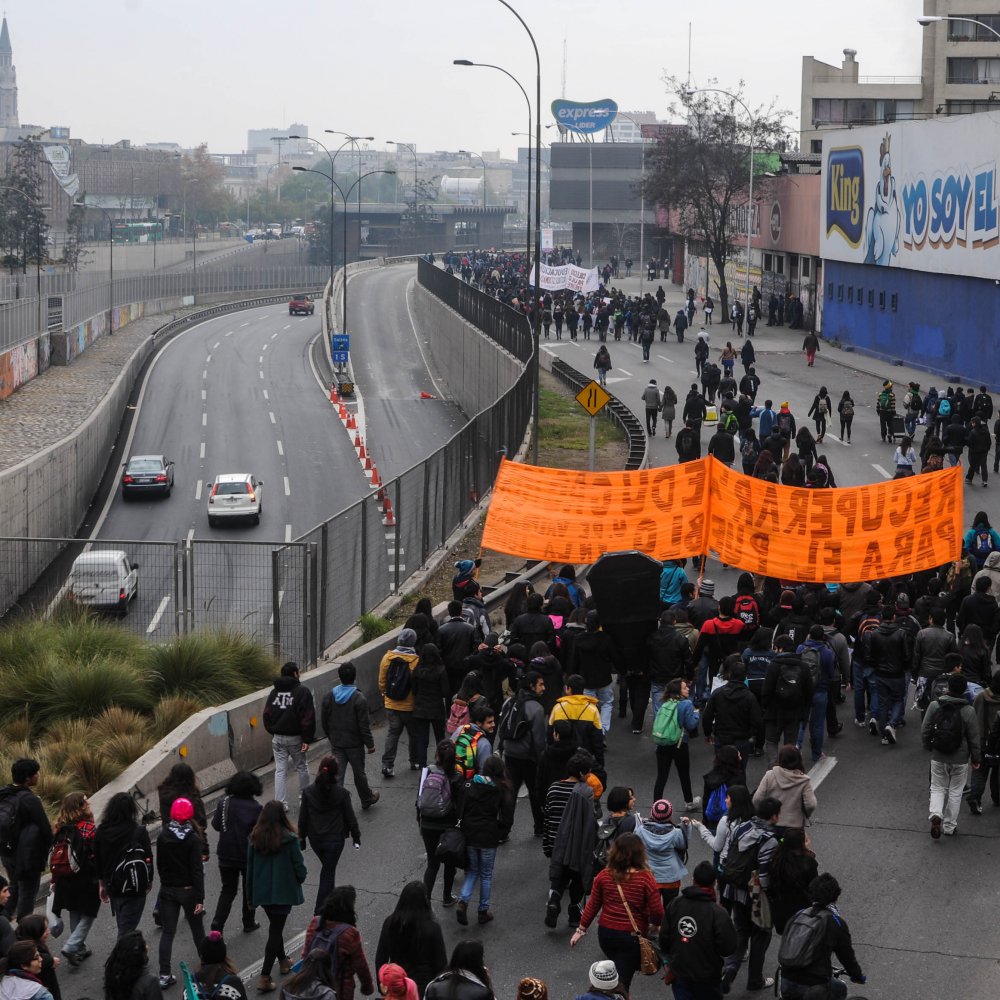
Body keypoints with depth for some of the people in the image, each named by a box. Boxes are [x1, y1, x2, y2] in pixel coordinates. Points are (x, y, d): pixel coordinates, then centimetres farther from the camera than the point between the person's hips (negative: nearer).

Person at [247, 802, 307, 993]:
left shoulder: (255, 838, -5)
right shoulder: (289, 839, -17)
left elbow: (250, 868, 2)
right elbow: (299, 867, -11)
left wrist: (250, 896, 13)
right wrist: (299, 880, 12)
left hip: (262, 892, 5)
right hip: (284, 892, -4)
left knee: (275, 926, 25)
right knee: (276, 930, 0)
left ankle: (283, 961, 44)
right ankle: (264, 977, -5)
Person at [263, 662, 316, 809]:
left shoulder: (274, 691, 6)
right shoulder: (302, 691, -10)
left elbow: (267, 714, 10)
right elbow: (308, 717, -14)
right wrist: (307, 739, -12)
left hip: (278, 738, 4)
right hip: (295, 738, -4)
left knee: (280, 770, 6)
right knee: (301, 766, 16)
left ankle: (280, 803, 2)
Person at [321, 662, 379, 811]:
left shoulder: (329, 697, -3)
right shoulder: (359, 699, -17)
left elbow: (324, 722, 6)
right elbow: (364, 725, -15)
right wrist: (370, 744, -5)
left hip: (336, 744, 3)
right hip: (355, 744, -3)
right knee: (359, 773, 14)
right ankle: (367, 799, 34)